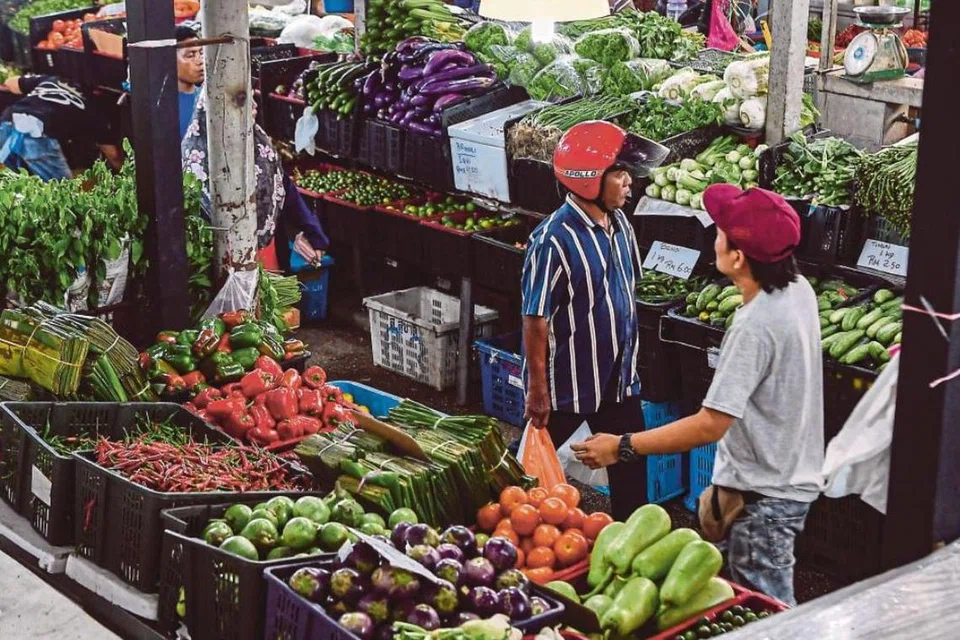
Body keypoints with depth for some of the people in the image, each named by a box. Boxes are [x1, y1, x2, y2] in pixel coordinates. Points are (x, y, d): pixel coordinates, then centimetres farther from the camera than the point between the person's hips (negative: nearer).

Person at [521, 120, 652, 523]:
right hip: (568, 382, -7)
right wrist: (537, 389, -16)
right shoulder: (554, 240, -23)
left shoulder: (619, 225, 1)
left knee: (631, 464, 15)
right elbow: (536, 320, -19)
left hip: (618, 377, 7)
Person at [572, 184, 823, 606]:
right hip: (796, 474, 10)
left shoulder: (755, 326, -30)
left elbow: (710, 425, -30)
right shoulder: (799, 289, -1)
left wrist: (623, 447, -24)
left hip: (765, 494, -10)